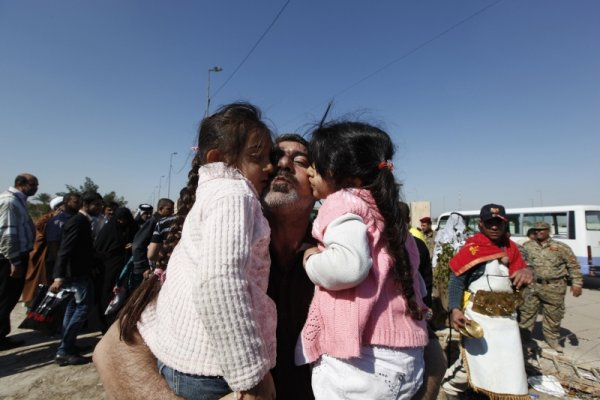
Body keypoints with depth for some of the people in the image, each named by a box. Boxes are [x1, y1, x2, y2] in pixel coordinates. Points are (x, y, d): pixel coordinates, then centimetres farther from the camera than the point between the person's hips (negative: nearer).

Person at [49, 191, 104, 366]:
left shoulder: (82, 221, 10)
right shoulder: (78, 222, -19)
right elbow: (65, 250, -26)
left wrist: (88, 267, 22)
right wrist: (59, 277, -31)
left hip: (78, 271, 11)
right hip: (78, 272, -11)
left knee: (74, 306, 16)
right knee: (83, 306, -6)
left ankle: (67, 346, 28)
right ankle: (64, 351, 1)